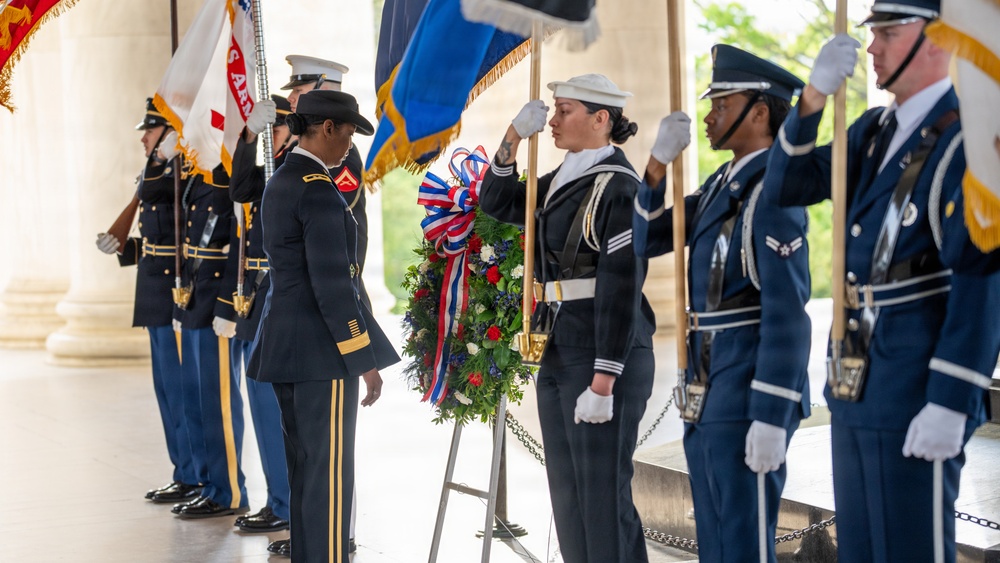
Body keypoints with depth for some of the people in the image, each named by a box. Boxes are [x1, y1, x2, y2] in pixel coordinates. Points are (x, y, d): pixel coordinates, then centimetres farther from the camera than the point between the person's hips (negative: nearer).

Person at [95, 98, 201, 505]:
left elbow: (146, 192, -31)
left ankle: (194, 478, 3)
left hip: (176, 299, -10)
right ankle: (185, 474, 21)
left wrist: (162, 157, -20)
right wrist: (122, 247, 11)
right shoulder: (166, 175, 17)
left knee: (178, 388, -5)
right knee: (168, 388, 13)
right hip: (161, 302, 10)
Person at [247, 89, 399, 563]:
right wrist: (366, 359, -15)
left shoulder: (278, 183, 13)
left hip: (284, 341, 10)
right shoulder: (319, 191, -16)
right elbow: (331, 284, -20)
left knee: (304, 468, 14)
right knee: (330, 471, -5)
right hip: (321, 347, -10)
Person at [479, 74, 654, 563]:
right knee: (567, 493, 13)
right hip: (558, 352, 9)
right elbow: (496, 203, 21)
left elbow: (621, 289, -18)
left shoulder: (618, 187, -14)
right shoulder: (561, 181, 11)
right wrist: (513, 137, 6)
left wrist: (602, 383, -21)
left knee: (603, 494, -3)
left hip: (605, 355, -9)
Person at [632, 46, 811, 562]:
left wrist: (771, 418, -23)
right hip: (707, 394, 9)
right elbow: (648, 240, 14)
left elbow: (787, 313, -19)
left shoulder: (773, 193, -15)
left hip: (749, 394, -9)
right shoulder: (721, 184, 14)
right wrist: (660, 159, 0)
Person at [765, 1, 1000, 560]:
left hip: (916, 388, -8)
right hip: (855, 383, 8)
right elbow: (787, 188, 8)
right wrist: (815, 95, -6)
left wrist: (950, 404, -22)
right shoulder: (873, 130, 12)